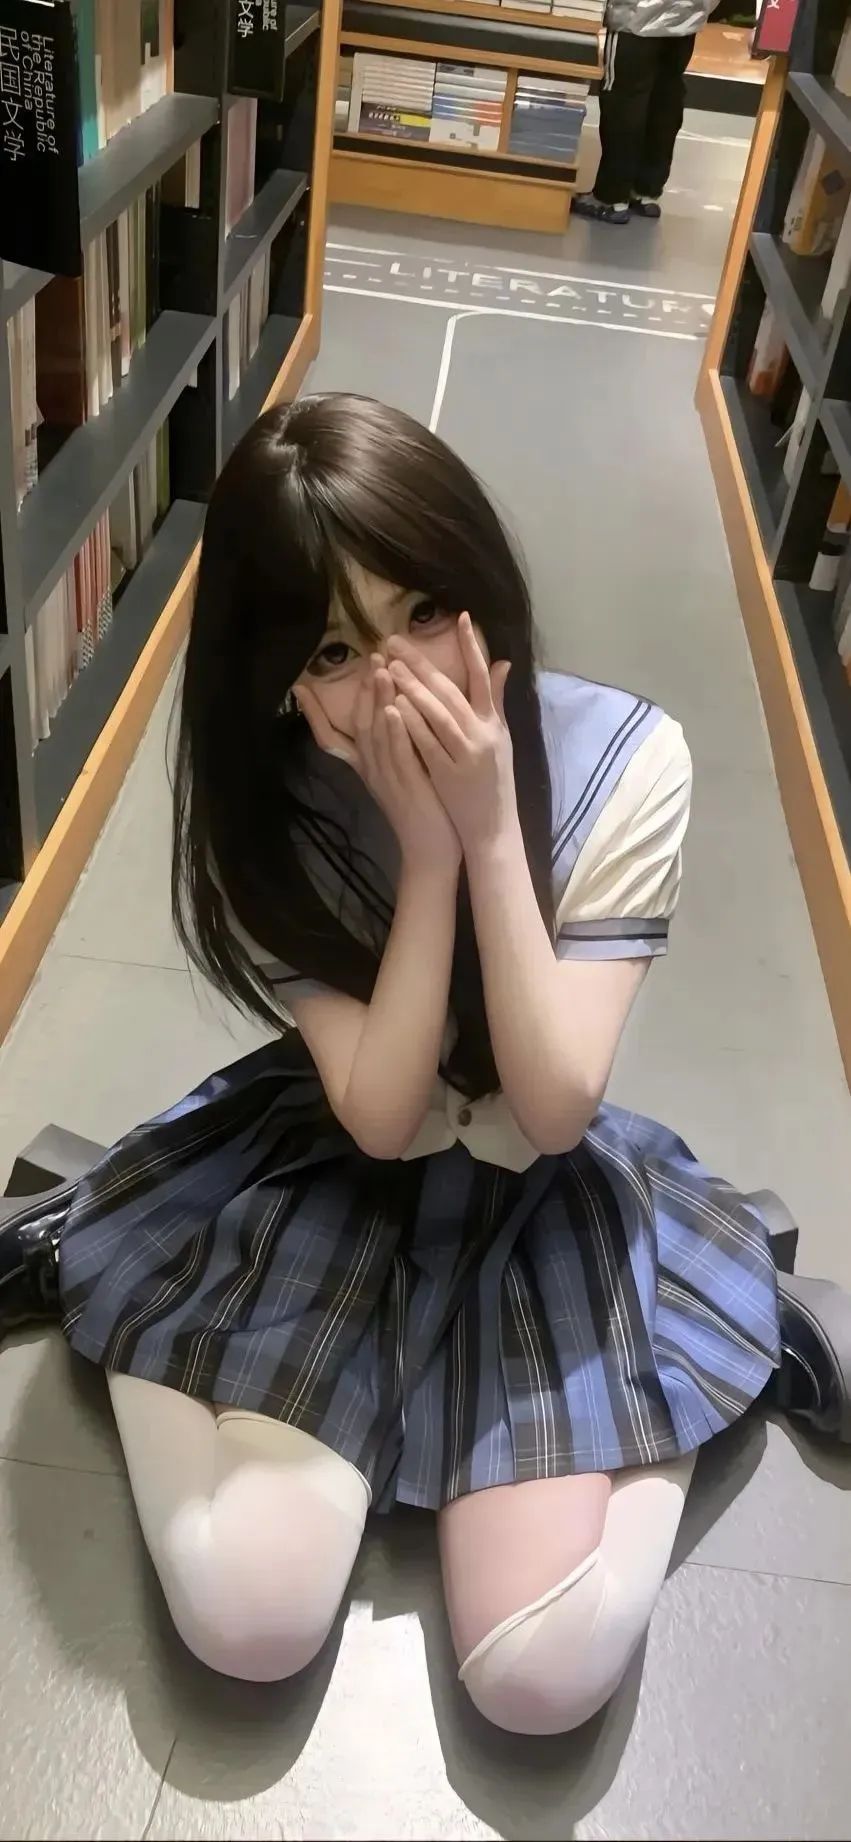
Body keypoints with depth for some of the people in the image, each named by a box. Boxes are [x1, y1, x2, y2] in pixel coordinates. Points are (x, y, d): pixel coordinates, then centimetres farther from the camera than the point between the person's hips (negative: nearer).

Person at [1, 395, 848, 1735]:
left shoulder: (625, 762, -21)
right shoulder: (260, 804, -17)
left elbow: (553, 1110, -23)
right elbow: (383, 1116, -21)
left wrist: (492, 828, -32)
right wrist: (428, 847, -30)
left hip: (542, 1196, 0)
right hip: (323, 1167, 1)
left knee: (544, 1678, -11)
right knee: (246, 1621, -12)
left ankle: (734, 1332, 12)